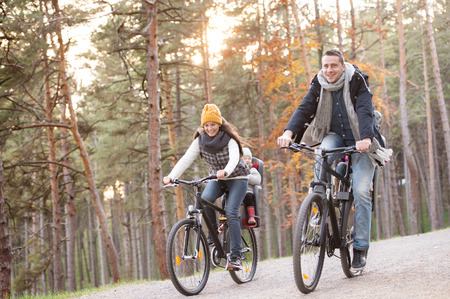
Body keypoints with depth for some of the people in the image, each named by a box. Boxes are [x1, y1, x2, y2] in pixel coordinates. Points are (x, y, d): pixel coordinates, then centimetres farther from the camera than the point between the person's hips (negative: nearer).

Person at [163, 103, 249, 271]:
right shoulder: (200, 140, -6)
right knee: (204, 200, -28)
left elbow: (234, 158, -34)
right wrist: (172, 176, -32)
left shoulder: (229, 139, -17)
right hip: (217, 179, 4)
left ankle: (235, 256, -18)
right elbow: (186, 159, -16)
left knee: (231, 213, -21)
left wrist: (225, 171, -55)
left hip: (237, 178, -4)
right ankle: (214, 231, -3)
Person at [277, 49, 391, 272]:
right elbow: (304, 109, -14)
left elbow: (365, 111, -26)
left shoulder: (358, 82, -14)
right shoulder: (318, 85, -3)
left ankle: (360, 248, -5)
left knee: (360, 192, -13)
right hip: (334, 135, 3)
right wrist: (289, 132, -32)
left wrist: (365, 138, -44)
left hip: (361, 142, -3)